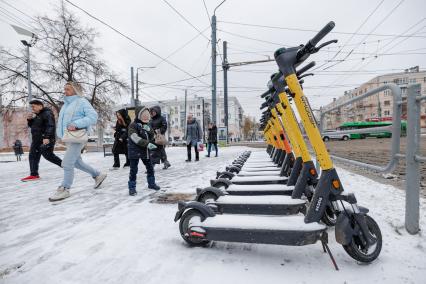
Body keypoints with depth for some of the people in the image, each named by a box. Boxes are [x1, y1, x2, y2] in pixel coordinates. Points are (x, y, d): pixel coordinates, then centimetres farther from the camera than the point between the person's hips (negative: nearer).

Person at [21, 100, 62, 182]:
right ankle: (34, 175, 13)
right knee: (33, 156, 8)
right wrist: (29, 119, 7)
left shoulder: (47, 113, -10)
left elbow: (50, 126, -22)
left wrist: (46, 137, -31)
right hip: (37, 140, 10)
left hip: (45, 140, -10)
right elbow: (32, 126, 27)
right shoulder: (37, 115, 20)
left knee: (48, 156, -12)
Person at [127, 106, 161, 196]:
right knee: (133, 170, -1)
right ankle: (132, 187, 13)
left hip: (145, 151, 7)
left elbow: (152, 136, 7)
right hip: (135, 151, -7)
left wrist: (149, 130, -14)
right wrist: (148, 144, -31)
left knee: (150, 167, 15)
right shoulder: (133, 125, -13)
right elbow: (136, 138, -24)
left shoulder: (147, 125, 9)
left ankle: (151, 183, 33)